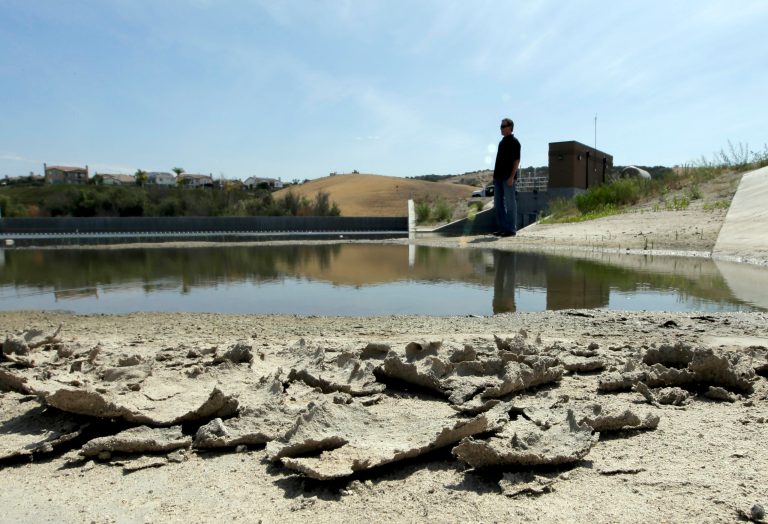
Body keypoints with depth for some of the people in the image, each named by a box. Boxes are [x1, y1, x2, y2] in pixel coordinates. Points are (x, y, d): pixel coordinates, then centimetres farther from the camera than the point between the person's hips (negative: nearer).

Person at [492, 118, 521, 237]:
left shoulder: (514, 142, -6)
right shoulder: (502, 142, 18)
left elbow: (517, 160, -12)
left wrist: (512, 177, -19)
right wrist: (495, 175, 16)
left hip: (508, 177, -8)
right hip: (499, 177, 9)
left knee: (510, 203, -4)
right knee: (498, 203, 9)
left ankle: (511, 229, 0)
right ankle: (502, 228, 15)